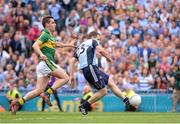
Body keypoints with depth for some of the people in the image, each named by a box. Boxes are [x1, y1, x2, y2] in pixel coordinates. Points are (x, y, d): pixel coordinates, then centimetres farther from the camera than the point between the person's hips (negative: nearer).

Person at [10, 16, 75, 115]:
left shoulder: (50, 36, 25)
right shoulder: (45, 34, -4)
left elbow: (56, 44, 47)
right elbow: (35, 45, -18)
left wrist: (68, 45, 50)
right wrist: (41, 54, -34)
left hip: (42, 65, 9)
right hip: (46, 62, -9)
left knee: (39, 91, 1)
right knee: (65, 77, -9)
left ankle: (18, 102, -9)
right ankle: (47, 94, -18)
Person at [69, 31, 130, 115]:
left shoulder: (80, 46, 28)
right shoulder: (93, 41, 7)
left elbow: (72, 61, 18)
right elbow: (100, 50, -14)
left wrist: (72, 75, 14)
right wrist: (108, 57, 5)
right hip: (90, 67, -9)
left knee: (110, 81, 11)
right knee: (103, 91, -7)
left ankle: (126, 100, 8)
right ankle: (83, 106, -3)